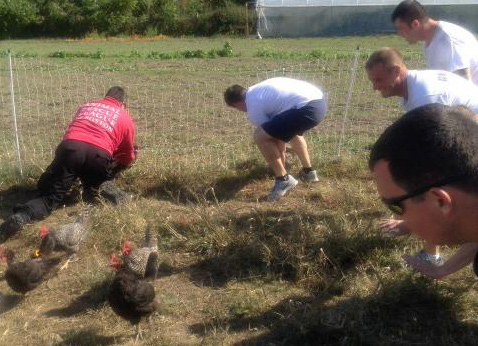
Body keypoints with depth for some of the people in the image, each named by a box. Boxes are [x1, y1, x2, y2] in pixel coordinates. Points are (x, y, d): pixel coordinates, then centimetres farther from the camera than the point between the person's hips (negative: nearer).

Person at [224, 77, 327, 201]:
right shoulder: (258, 89, 27)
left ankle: (283, 179, 1)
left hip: (307, 108, -10)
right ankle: (308, 171, 39)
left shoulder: (253, 107, 1)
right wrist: (281, 148, 48)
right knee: (291, 129, 37)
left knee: (260, 136, -6)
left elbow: (267, 133, 8)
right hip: (319, 100, 10)